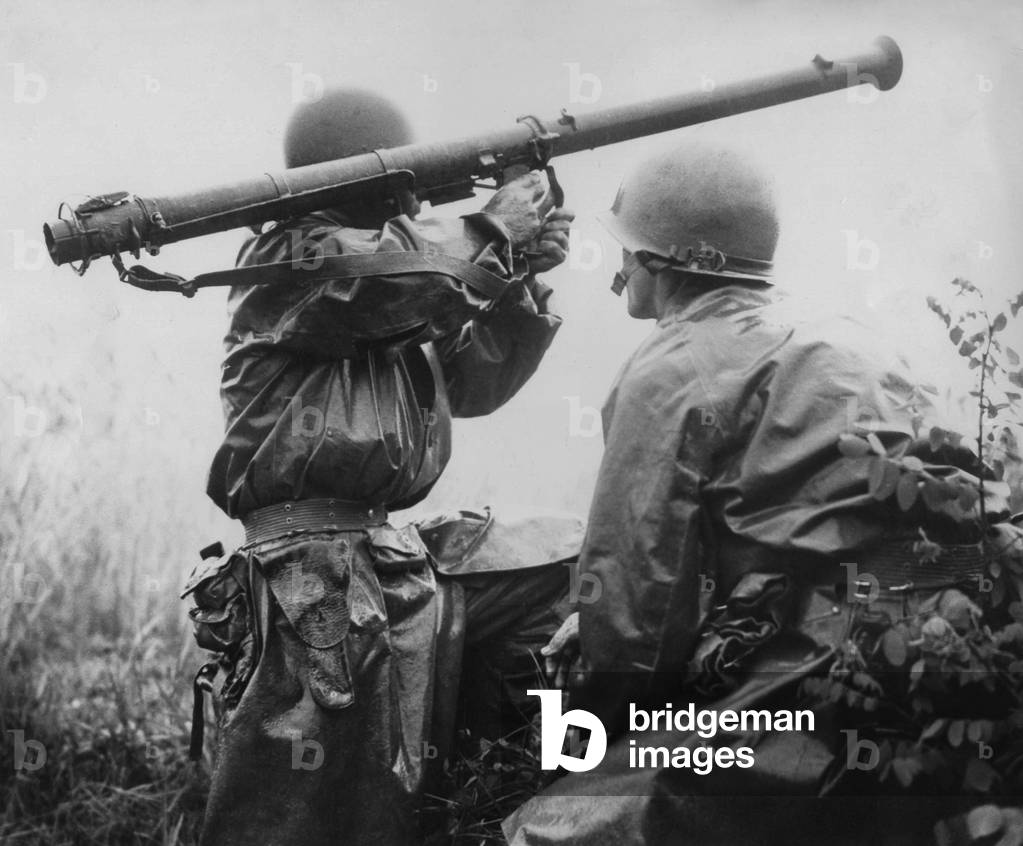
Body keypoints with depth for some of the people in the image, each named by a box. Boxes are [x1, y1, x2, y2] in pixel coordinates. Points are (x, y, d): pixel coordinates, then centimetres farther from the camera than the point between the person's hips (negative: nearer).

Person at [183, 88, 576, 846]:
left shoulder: (406, 301, 21)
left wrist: (521, 281, 6)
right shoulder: (293, 256, -6)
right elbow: (398, 270, -25)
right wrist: (494, 231, -8)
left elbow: (472, 383, 20)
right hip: (314, 564, -9)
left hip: (390, 560, 9)